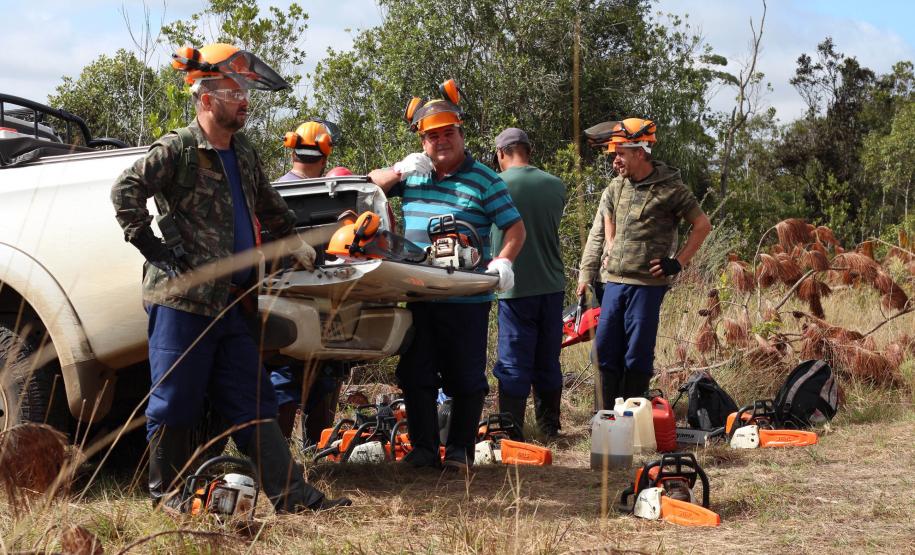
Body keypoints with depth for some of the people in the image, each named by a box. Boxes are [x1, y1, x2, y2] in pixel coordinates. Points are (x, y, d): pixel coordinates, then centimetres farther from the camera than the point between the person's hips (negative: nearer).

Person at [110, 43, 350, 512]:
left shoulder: (243, 155, 17)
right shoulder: (176, 150, -7)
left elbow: (268, 205, 33)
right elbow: (125, 191, -18)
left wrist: (293, 241, 25)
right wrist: (155, 250, -17)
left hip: (233, 302, 7)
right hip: (181, 300, -7)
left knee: (252, 403, 5)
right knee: (174, 402, 1)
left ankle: (291, 494, 4)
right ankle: (167, 494, 13)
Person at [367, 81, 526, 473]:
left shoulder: (483, 179, -2)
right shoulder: (413, 173, 11)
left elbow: (515, 228, -4)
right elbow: (371, 183, 19)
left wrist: (503, 261, -23)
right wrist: (399, 171, -1)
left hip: (466, 298, -4)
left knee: (466, 377, 3)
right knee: (416, 374, 8)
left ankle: (460, 450, 14)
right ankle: (423, 448, 17)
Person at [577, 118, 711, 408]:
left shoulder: (670, 189, -7)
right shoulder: (616, 187, 11)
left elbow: (703, 225, -2)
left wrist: (678, 263, -7)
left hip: (647, 284, -6)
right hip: (614, 281, 6)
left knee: (637, 356, -2)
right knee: (605, 350, 7)